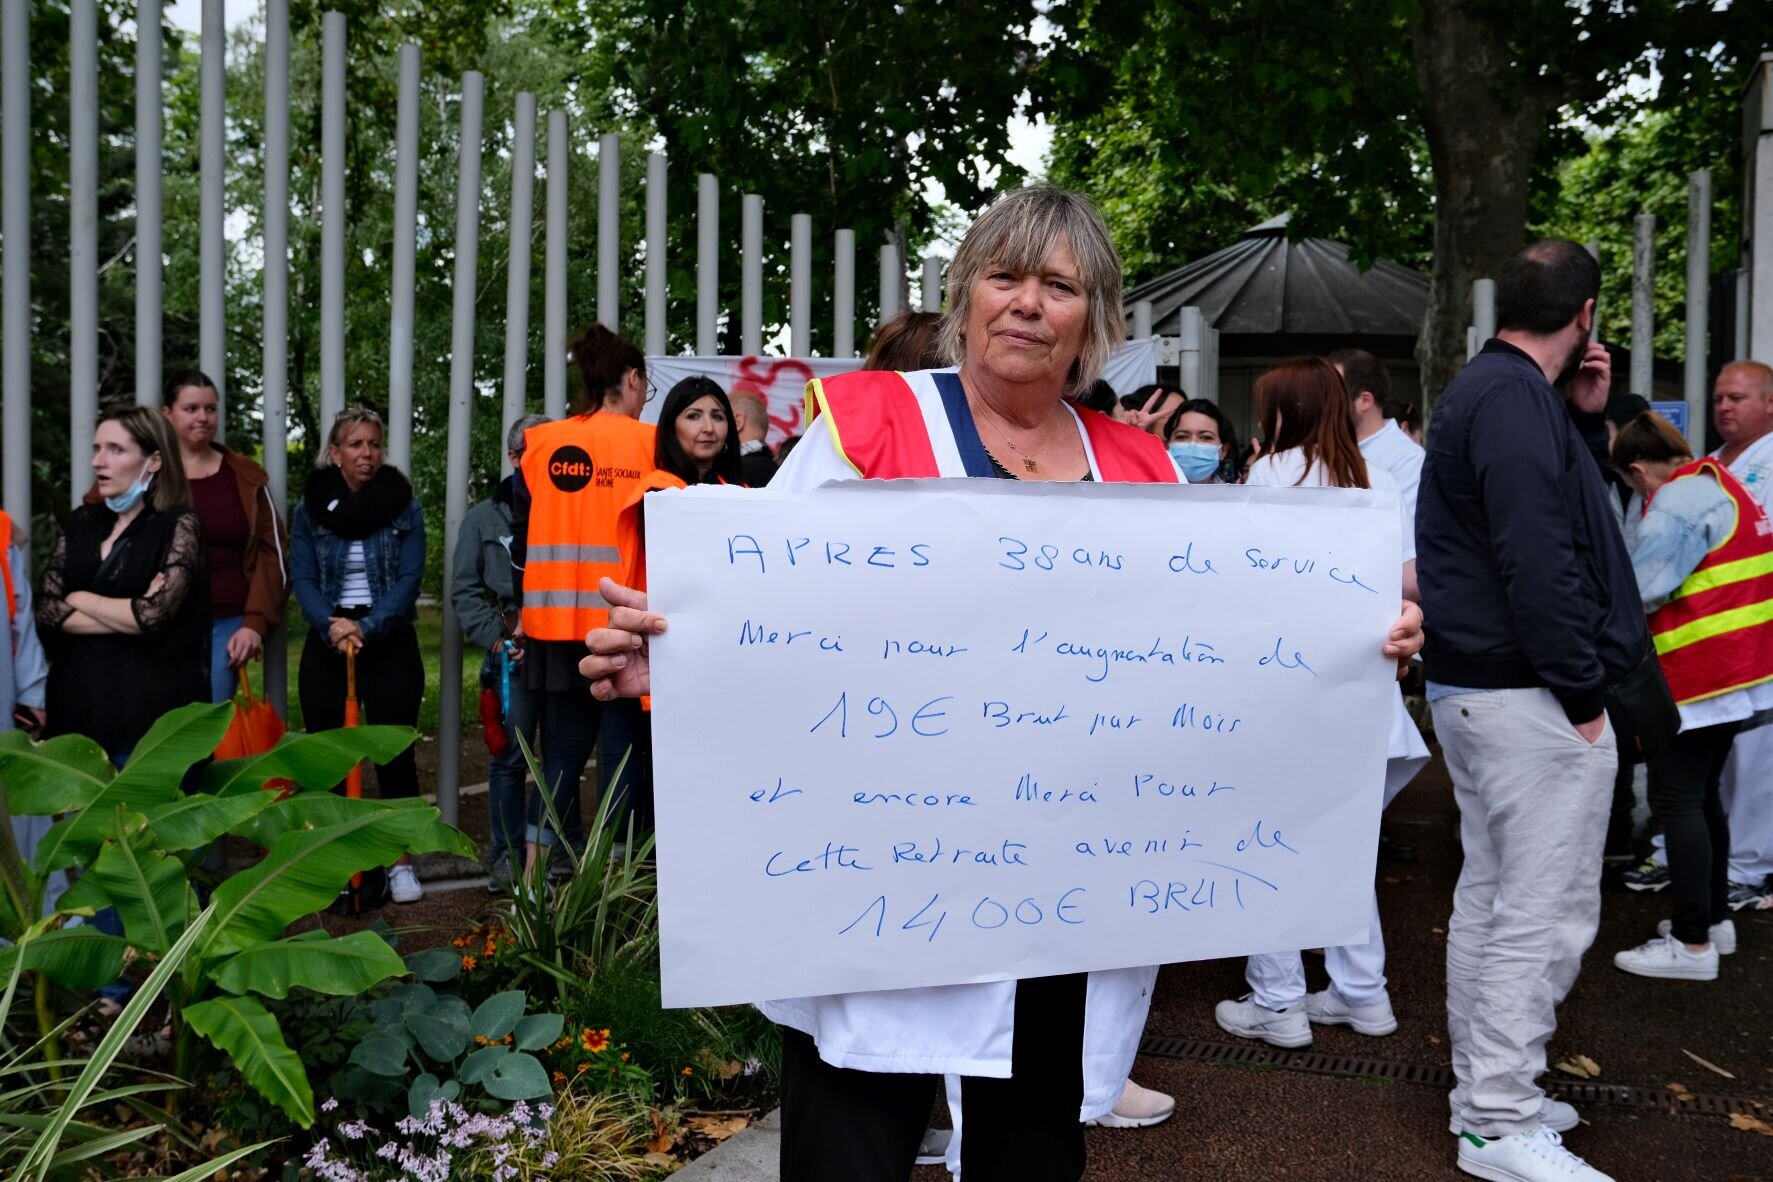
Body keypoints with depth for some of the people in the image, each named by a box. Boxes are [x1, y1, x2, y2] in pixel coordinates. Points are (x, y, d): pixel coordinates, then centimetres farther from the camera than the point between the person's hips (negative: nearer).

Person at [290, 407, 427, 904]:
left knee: (396, 750, 0)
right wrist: (331, 624, -21)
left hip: (390, 643, -1)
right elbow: (302, 578, -3)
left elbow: (409, 578, -8)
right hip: (328, 644, 2)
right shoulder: (310, 509, 4)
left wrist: (367, 628, -20)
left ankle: (401, 863, 7)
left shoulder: (404, 507, 0)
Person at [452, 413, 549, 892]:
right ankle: (506, 854, 11)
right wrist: (495, 637, -4)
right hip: (513, 653, 0)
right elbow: (465, 589, 9)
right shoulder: (486, 517, 12)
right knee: (511, 755, 1)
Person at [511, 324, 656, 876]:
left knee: (564, 746, 12)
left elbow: (524, 536, 8)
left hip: (557, 618, 4)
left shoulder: (541, 444, 5)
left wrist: (525, 609, 17)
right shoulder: (651, 445, -4)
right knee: (620, 745, 3)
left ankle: (534, 866, 10)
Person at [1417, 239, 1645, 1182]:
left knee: (1491, 894, 16)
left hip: (1474, 685, 11)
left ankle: (1485, 1094, 26)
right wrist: (1582, 693, -18)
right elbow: (1537, 558, -23)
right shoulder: (1515, 398, -16)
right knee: (1545, 912, -4)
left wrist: (1586, 414, 11)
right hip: (1529, 695, -11)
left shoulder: (1486, 388, 16)